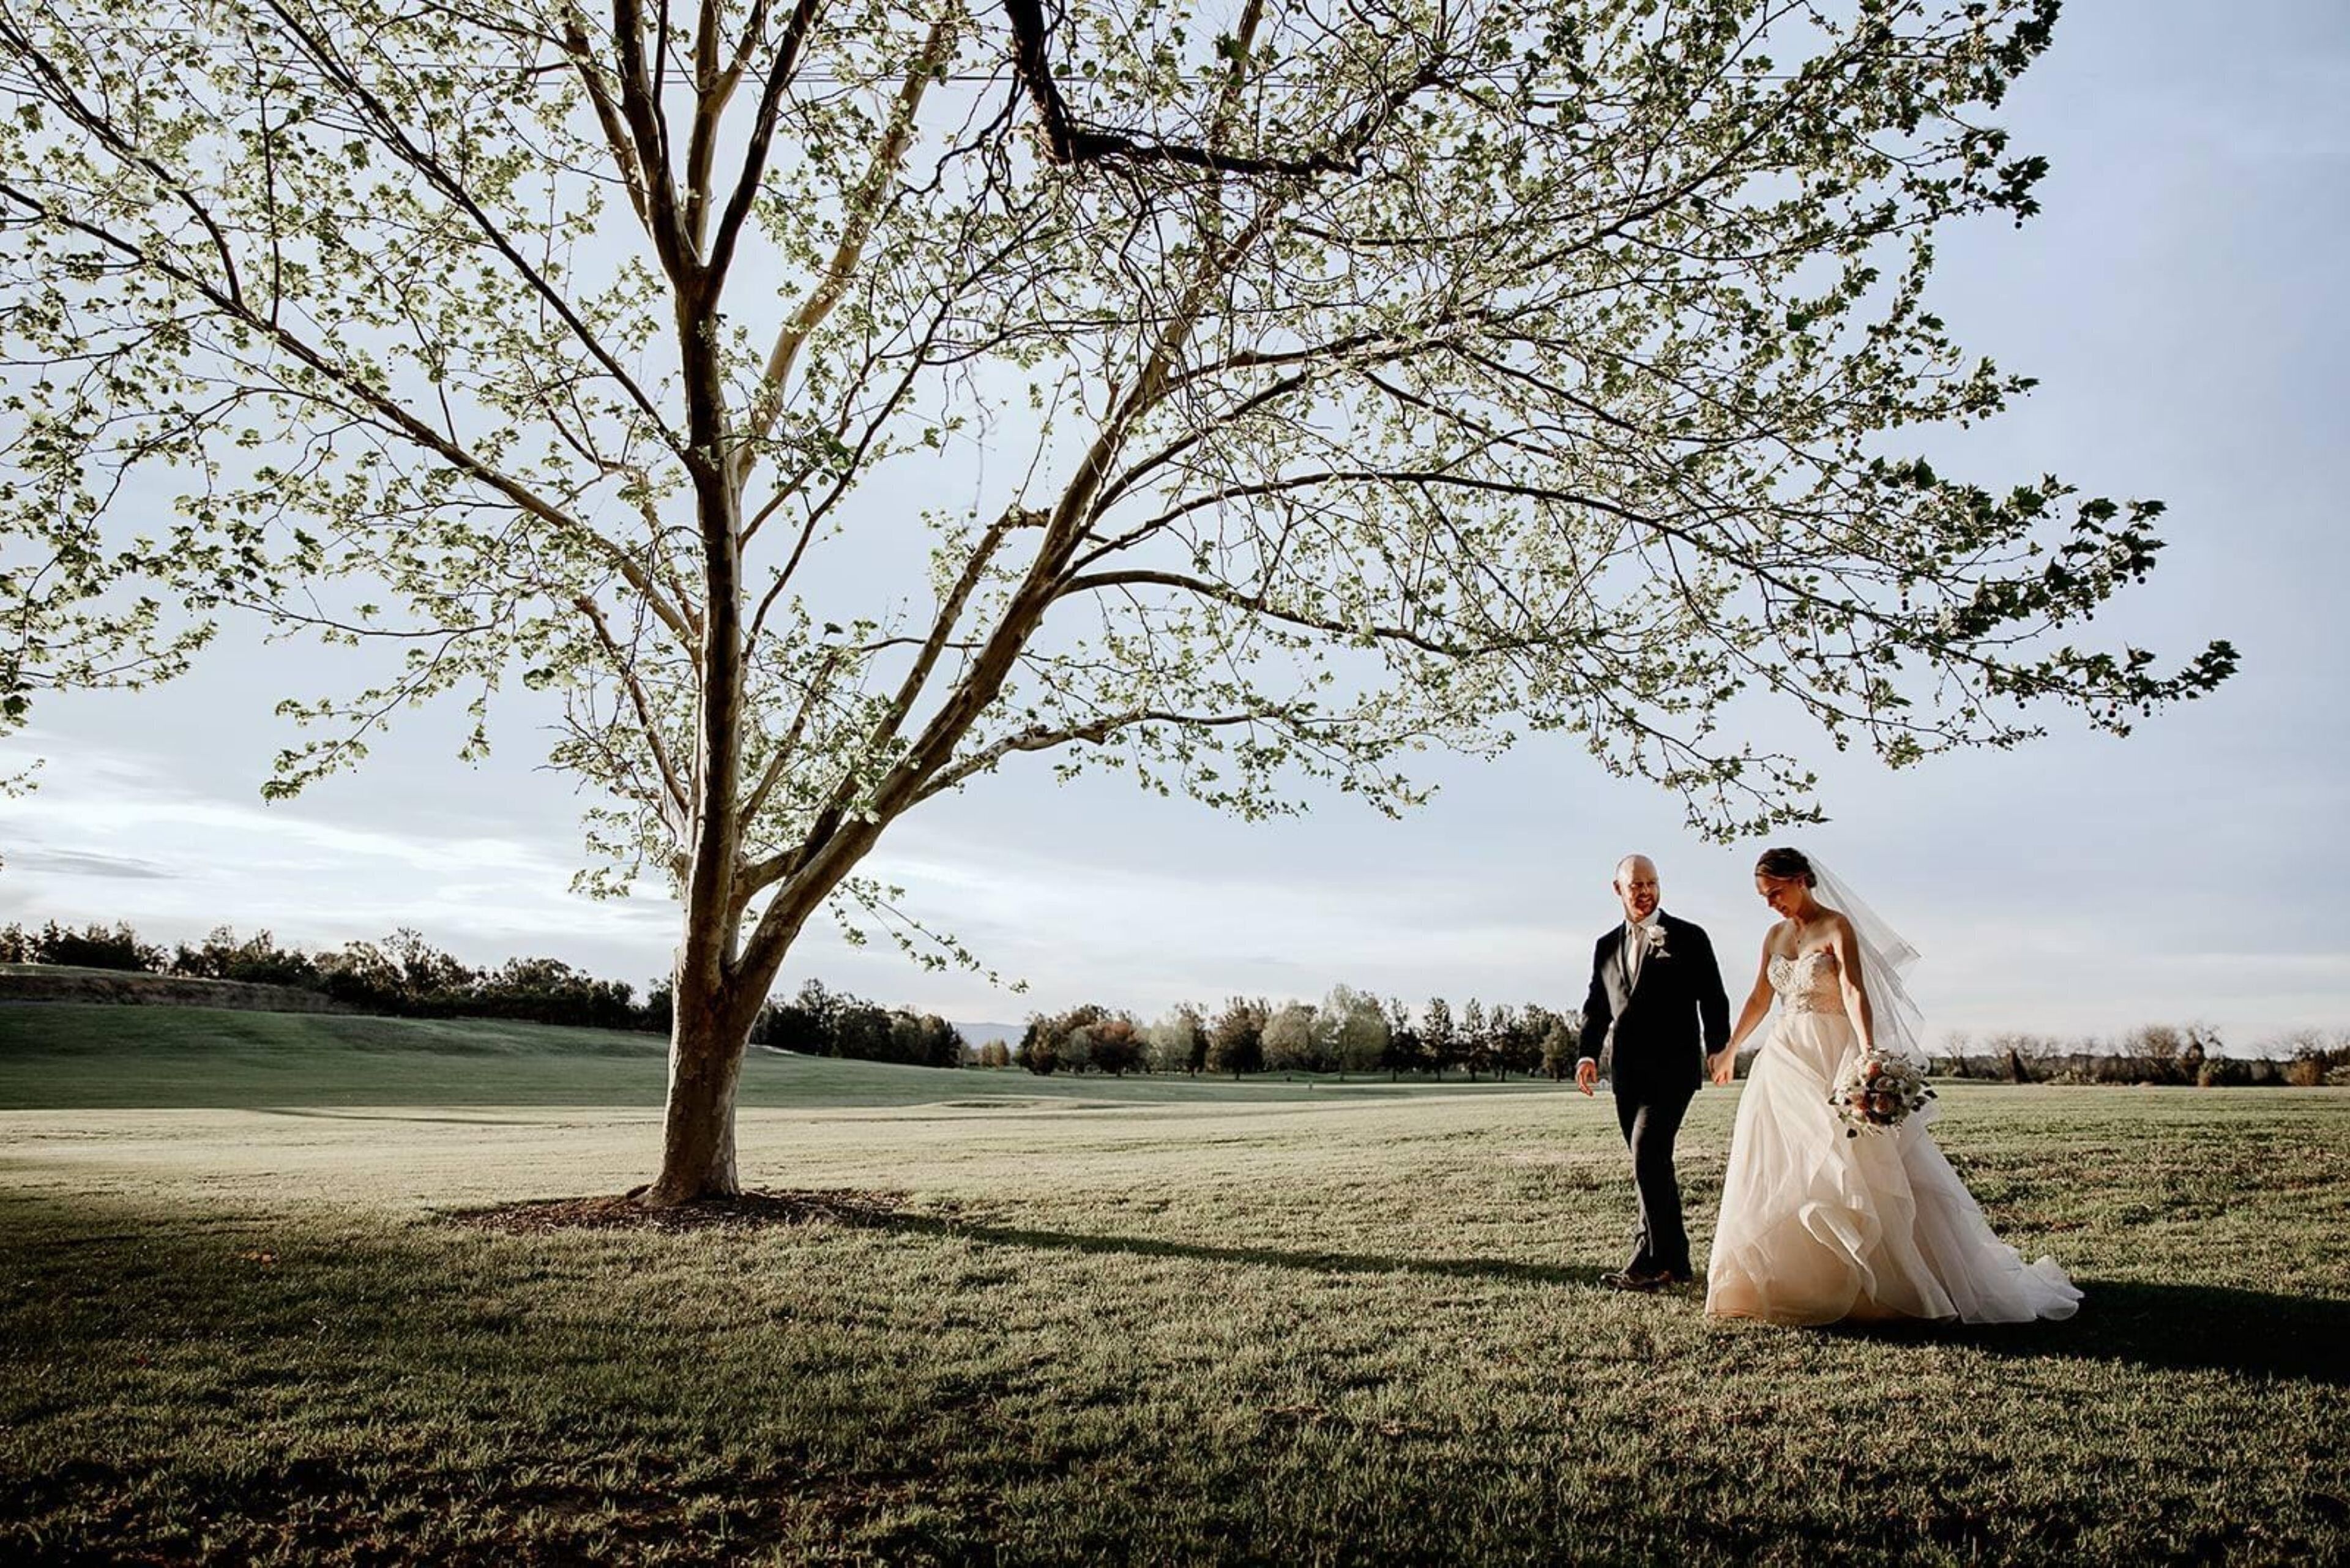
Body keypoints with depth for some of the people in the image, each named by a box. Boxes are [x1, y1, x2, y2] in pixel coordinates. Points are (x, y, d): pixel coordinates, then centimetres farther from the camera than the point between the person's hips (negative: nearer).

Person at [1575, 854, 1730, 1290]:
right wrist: (1588, 1054, 0)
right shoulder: (1607, 946, 15)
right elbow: (1597, 1006, 15)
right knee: (1651, 1165, 10)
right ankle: (1674, 1261, 20)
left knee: (1648, 1155, -17)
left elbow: (1713, 998, 1)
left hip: (1671, 1068, -5)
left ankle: (1652, 1261, -11)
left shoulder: (1688, 938, 3)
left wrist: (1718, 1050, -10)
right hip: (1627, 1072, 6)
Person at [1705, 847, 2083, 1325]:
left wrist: (1868, 1052, -38)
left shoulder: (1837, 927, -9)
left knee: (1847, 1170, -7)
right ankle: (1785, 1281, 15)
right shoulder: (1776, 936, 10)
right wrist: (1730, 1049, 30)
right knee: (1776, 1174, 5)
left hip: (1833, 1058, -6)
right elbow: (1759, 999, 21)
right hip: (1784, 1060, 6)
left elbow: (1854, 992, -24)